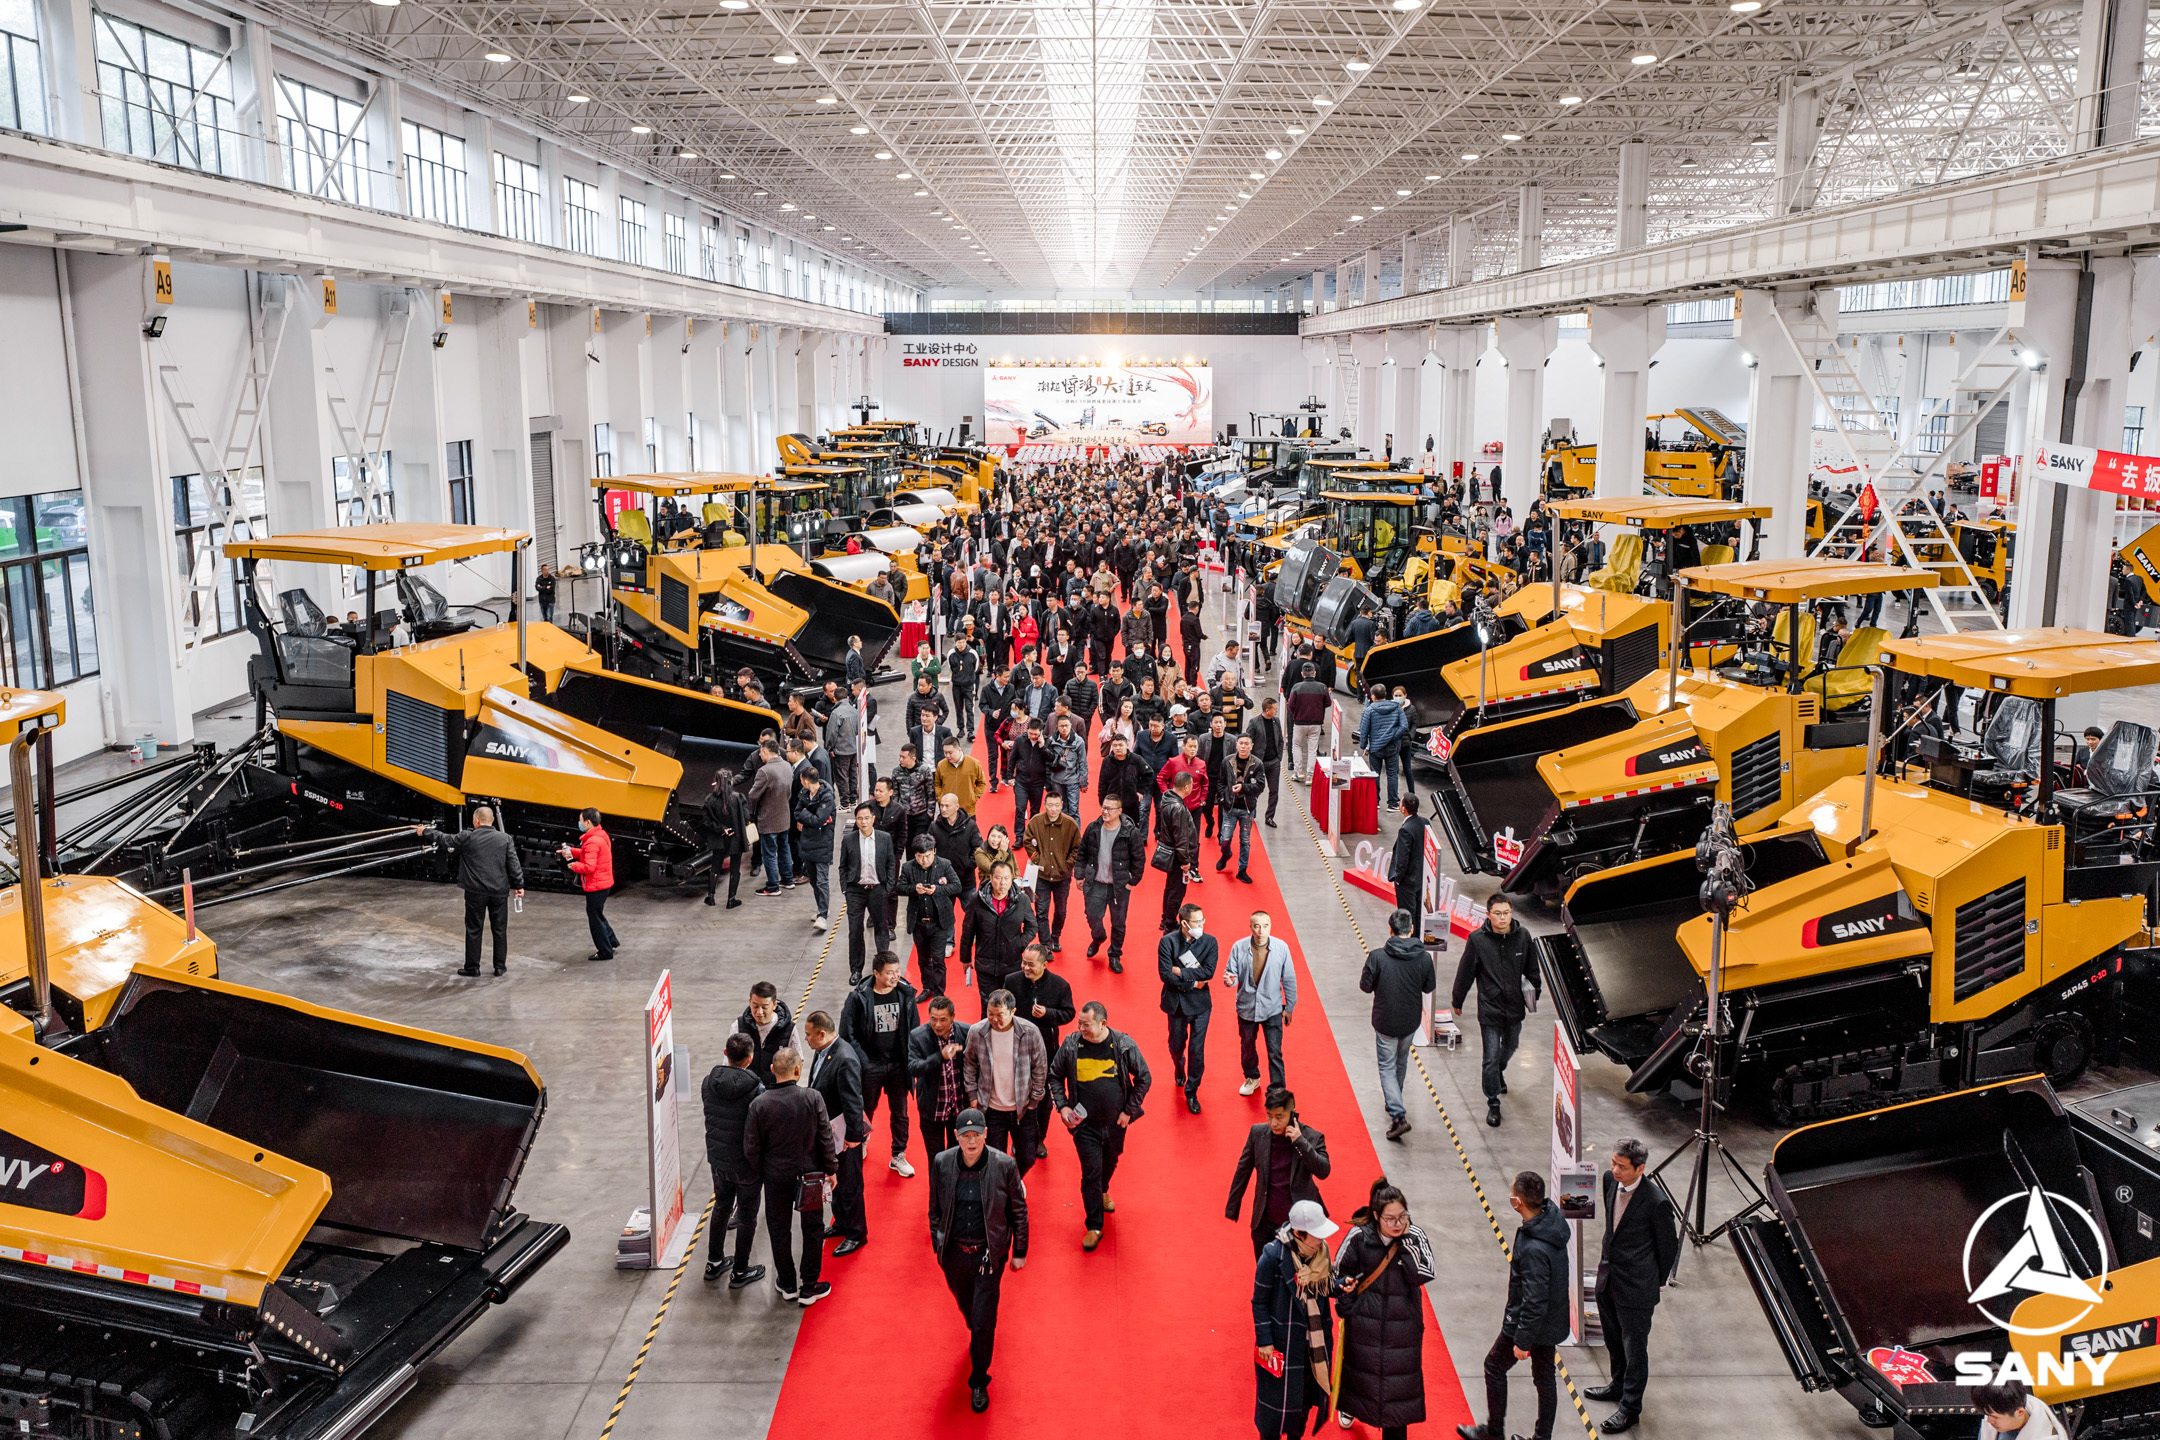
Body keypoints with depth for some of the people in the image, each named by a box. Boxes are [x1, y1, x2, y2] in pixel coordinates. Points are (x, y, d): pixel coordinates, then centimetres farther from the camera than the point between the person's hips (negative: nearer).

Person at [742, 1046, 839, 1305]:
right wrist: (831, 1169, 4)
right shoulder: (813, 1098, -17)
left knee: (778, 1228, 18)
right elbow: (825, 1138, -10)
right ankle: (809, 1287, 20)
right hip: (809, 1173, -1)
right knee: (813, 1228, 14)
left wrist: (760, 1173, 11)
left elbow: (751, 1148, -7)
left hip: (776, 1176, 1)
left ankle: (787, 1285, 29)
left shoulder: (759, 1105, -14)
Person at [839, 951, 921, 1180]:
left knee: (901, 1113, 11)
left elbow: (914, 1029, 4)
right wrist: (861, 1061, -13)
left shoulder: (905, 994, -6)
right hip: (870, 1065, -2)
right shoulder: (858, 998, -15)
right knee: (866, 1111, 14)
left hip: (898, 1064, 2)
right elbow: (847, 1033, -10)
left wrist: (912, 1060, -1)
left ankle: (899, 1157, 26)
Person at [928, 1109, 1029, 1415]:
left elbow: (1019, 1211, -4)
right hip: (954, 1253, 3)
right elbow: (935, 1209, 4)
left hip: (988, 1255, -3)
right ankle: (978, 1339, 58)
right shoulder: (942, 1163, -10)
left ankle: (979, 1382, 19)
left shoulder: (1004, 1166, -16)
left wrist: (1020, 1252, 2)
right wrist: (937, 1245, 8)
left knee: (983, 1322, -2)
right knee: (967, 1308, 24)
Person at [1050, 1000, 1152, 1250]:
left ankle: (1103, 1192, 56)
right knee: (1091, 1172, -3)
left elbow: (1144, 1078, -3)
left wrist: (1130, 1110, -5)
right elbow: (1055, 1075, 3)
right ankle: (1094, 1227, 11)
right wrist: (1062, 1106, -7)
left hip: (1116, 1122, 1)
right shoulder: (1071, 1045, -13)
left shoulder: (1124, 1045, -15)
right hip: (1085, 1122, -1)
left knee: (1110, 1163, 24)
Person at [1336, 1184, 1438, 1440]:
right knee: (1358, 1366, 21)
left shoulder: (1414, 1237, -11)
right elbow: (1340, 1273, -1)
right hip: (1364, 1322, 0)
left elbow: (1424, 1275, -21)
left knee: (1399, 1378, 4)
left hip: (1402, 1326, 0)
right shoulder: (1359, 1238, -13)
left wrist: (1406, 1241, -25)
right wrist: (1345, 1307, -4)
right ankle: (1348, 1406, 52)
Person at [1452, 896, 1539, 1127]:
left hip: (1515, 1007, 4)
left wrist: (1534, 993, 18)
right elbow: (1465, 973, -5)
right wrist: (1457, 1001, 4)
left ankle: (1499, 1072, 56)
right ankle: (1493, 1103, 15)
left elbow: (1531, 969, 9)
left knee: (1510, 1047, 24)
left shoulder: (1523, 936, -8)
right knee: (1491, 1057, -1)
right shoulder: (1477, 939, -17)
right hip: (1490, 1009, -4)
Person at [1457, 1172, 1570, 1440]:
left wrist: (1522, 1340, -18)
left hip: (1530, 1323, -8)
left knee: (1494, 1367, 14)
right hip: (1552, 1322, 8)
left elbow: (1534, 1301, -29)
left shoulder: (1534, 1249, -35)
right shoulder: (1553, 1220, -7)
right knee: (1544, 1379, 19)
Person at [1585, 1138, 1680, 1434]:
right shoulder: (1609, 1179, -9)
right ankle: (1619, 1385, 49)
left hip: (1636, 1287, -7)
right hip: (1608, 1278, 7)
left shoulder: (1656, 1202, -27)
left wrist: (1659, 1282, 1)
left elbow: (1668, 1245, -10)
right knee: (1614, 1341, 26)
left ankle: (1630, 1407, 28)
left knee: (1634, 1348, 11)